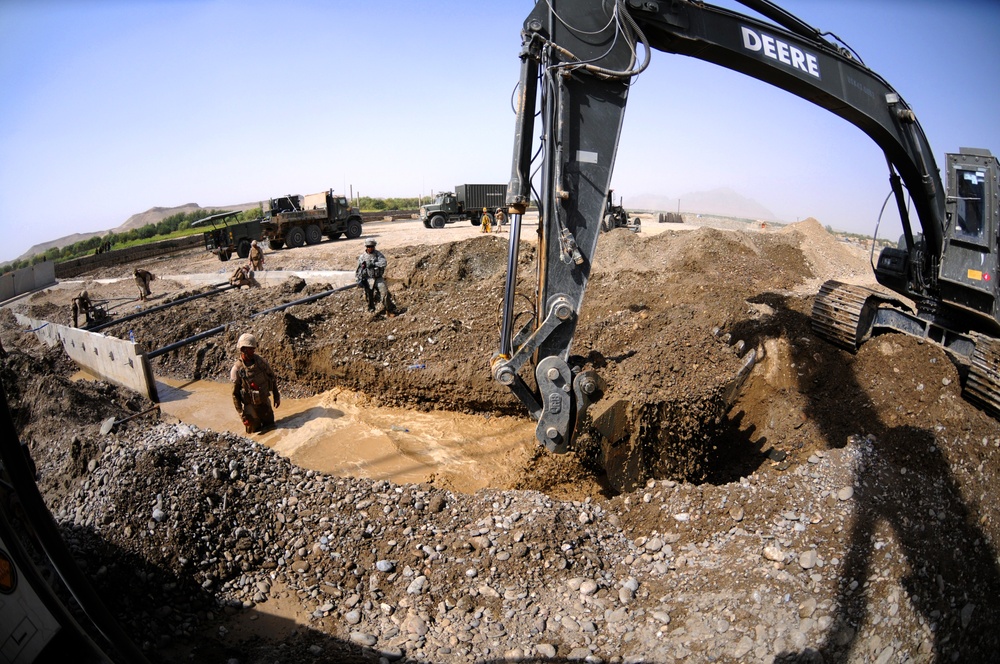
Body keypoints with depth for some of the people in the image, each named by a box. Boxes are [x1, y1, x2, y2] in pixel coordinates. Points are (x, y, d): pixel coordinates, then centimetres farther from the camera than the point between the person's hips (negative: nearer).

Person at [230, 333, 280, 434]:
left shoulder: (261, 361, -8)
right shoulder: (237, 369, -18)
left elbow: (273, 378, 5)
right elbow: (235, 394, -13)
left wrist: (276, 396, 6)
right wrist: (242, 415, -14)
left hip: (265, 402, 4)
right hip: (250, 406, -4)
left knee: (270, 427, 19)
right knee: (255, 432, 7)